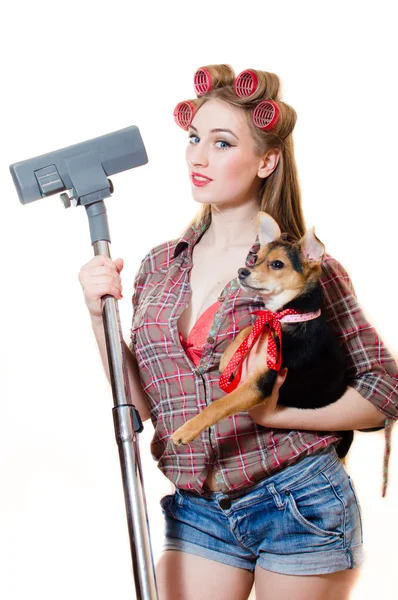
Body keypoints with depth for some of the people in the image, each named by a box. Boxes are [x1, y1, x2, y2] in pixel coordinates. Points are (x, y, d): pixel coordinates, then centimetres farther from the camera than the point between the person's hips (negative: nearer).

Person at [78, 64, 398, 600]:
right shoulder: (158, 267, 6)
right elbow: (143, 405, 4)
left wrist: (273, 414, -14)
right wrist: (100, 315, -7)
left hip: (299, 507, -3)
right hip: (198, 512, 4)